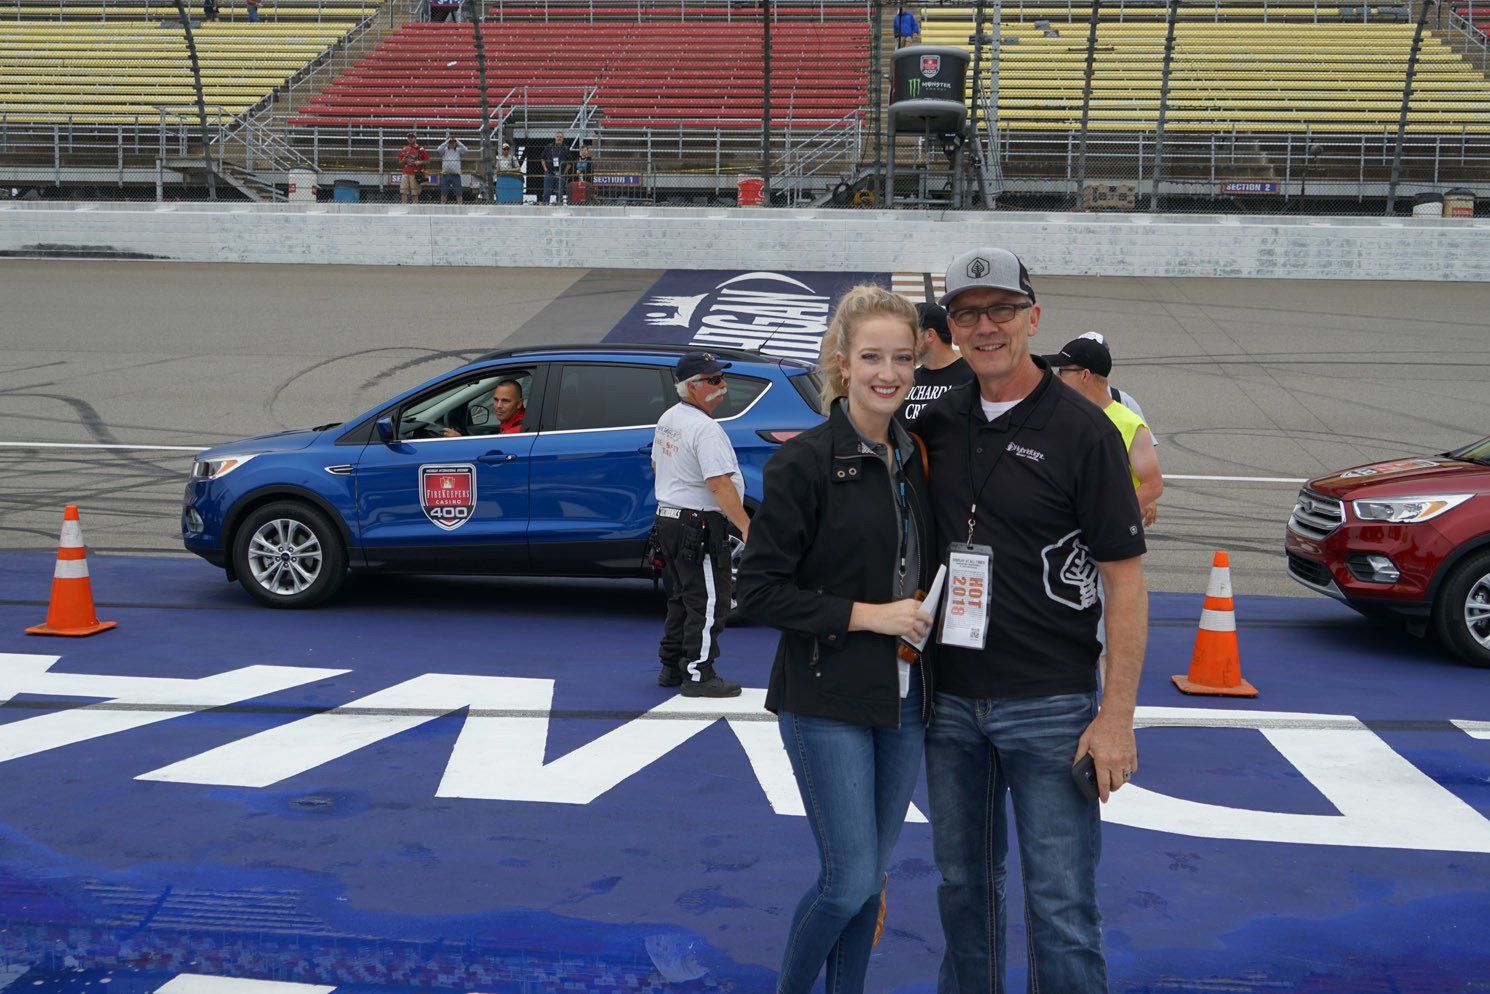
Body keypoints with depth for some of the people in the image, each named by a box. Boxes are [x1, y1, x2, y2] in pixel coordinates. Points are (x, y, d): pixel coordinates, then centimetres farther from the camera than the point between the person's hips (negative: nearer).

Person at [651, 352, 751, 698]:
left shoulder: (667, 419, 10)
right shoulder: (705, 429, -20)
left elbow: (657, 464, 25)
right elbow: (720, 485, -25)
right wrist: (746, 526, -22)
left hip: (668, 517, 10)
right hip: (700, 526, -10)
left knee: (681, 599, 19)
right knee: (708, 603, -2)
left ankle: (672, 667, 26)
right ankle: (698, 676, 2)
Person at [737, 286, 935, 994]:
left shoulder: (914, 459, 8)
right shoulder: (804, 462, -12)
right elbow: (759, 590, -14)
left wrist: (925, 613, 5)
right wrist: (867, 615, -16)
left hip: (904, 701, 6)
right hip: (827, 703, -6)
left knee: (870, 875, 13)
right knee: (851, 879, -5)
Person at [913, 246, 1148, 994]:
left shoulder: (1083, 430, -9)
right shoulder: (938, 421, 5)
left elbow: (1125, 582, -9)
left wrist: (1116, 715, -14)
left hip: (1049, 706, -5)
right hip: (949, 699, 5)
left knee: (1060, 905, 1)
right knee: (963, 884, 17)